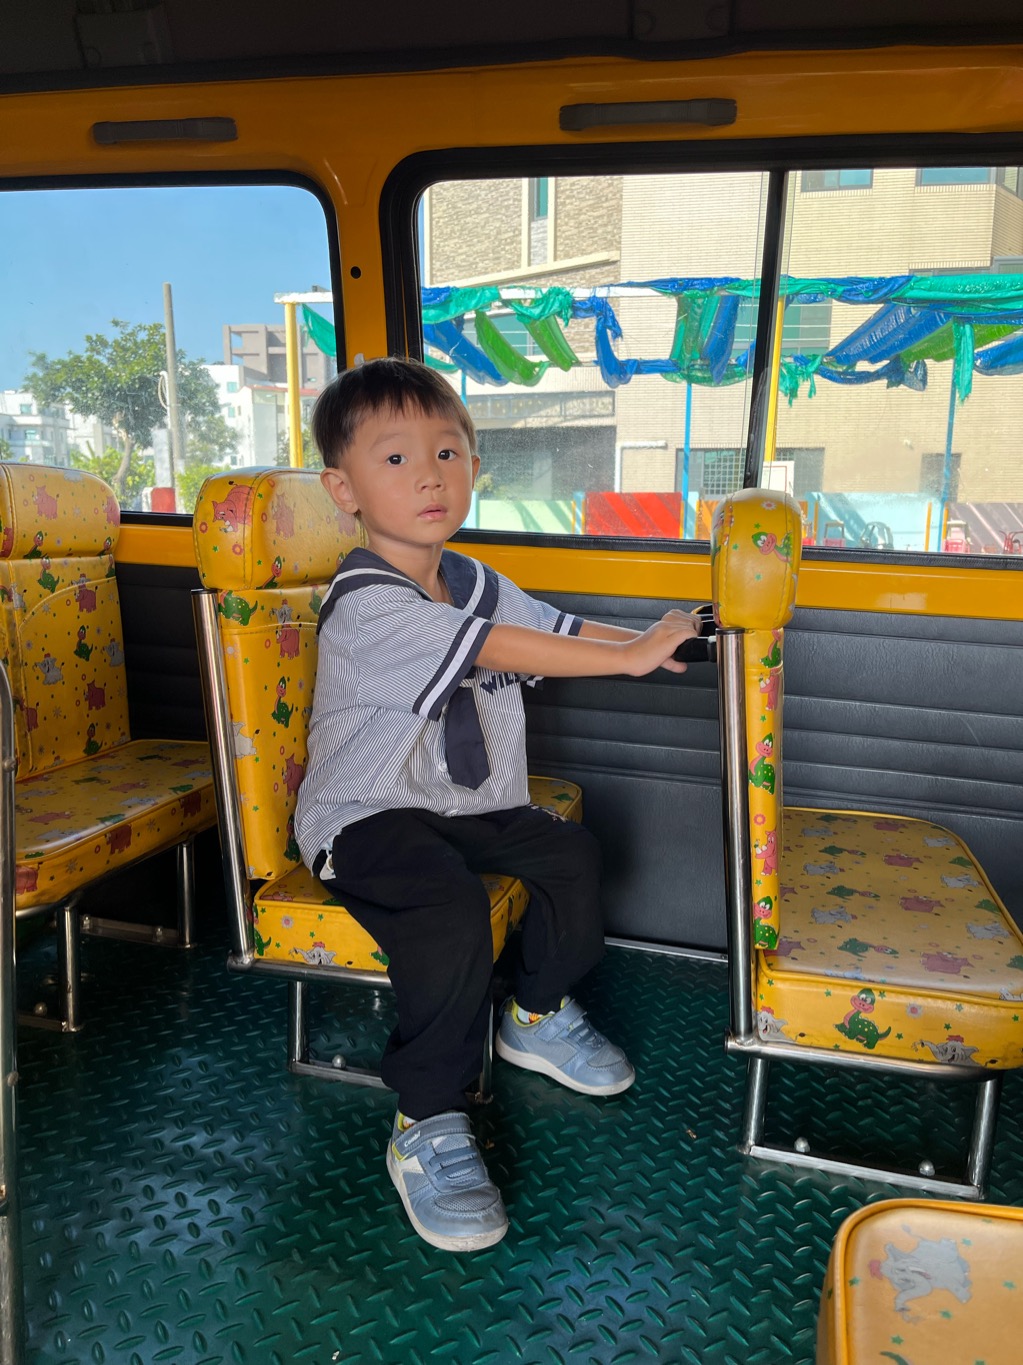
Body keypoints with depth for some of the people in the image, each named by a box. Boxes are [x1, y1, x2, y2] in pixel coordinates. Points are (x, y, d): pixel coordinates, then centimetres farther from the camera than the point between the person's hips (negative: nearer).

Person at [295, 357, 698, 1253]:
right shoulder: (366, 605, -21)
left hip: (468, 809, 8)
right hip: (365, 818, -7)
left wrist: (650, 638, -6)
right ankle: (426, 1129, -15)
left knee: (570, 850, -10)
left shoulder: (474, 582, 9)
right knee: (451, 909, -32)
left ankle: (539, 1016, 16)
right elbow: (500, 649, -27)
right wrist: (631, 657, -23)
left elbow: (560, 629, 9)